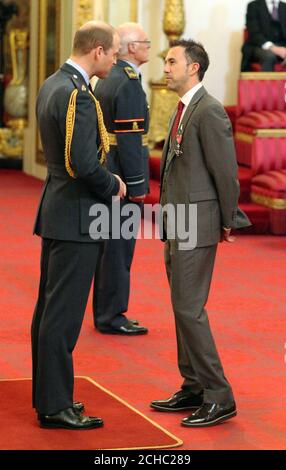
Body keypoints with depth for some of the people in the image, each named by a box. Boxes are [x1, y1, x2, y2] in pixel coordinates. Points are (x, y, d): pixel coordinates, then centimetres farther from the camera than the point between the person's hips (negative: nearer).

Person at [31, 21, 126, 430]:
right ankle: (55, 406, 0)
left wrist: (106, 181, 11)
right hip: (77, 216, -10)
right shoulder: (77, 96, -20)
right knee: (64, 313, -5)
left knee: (49, 307, 15)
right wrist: (113, 187, -8)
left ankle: (47, 394, 25)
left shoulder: (51, 86, 10)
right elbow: (84, 163, -26)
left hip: (57, 210, 10)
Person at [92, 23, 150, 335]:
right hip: (123, 177, -10)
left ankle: (104, 312, 20)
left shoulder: (105, 81, 14)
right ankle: (111, 317, 2)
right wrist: (137, 185, -18)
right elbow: (129, 138, -20)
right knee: (119, 247, -3)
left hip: (105, 175, 10)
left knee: (110, 248, 14)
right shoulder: (129, 84, -16)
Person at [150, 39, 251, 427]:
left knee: (189, 308, -8)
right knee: (184, 307, 14)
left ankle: (218, 398, -2)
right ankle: (194, 389, 23)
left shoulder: (209, 111, -16)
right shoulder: (183, 109, 13)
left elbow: (225, 170, -16)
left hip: (196, 224, -10)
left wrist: (228, 222, -8)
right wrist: (168, 218, 13)